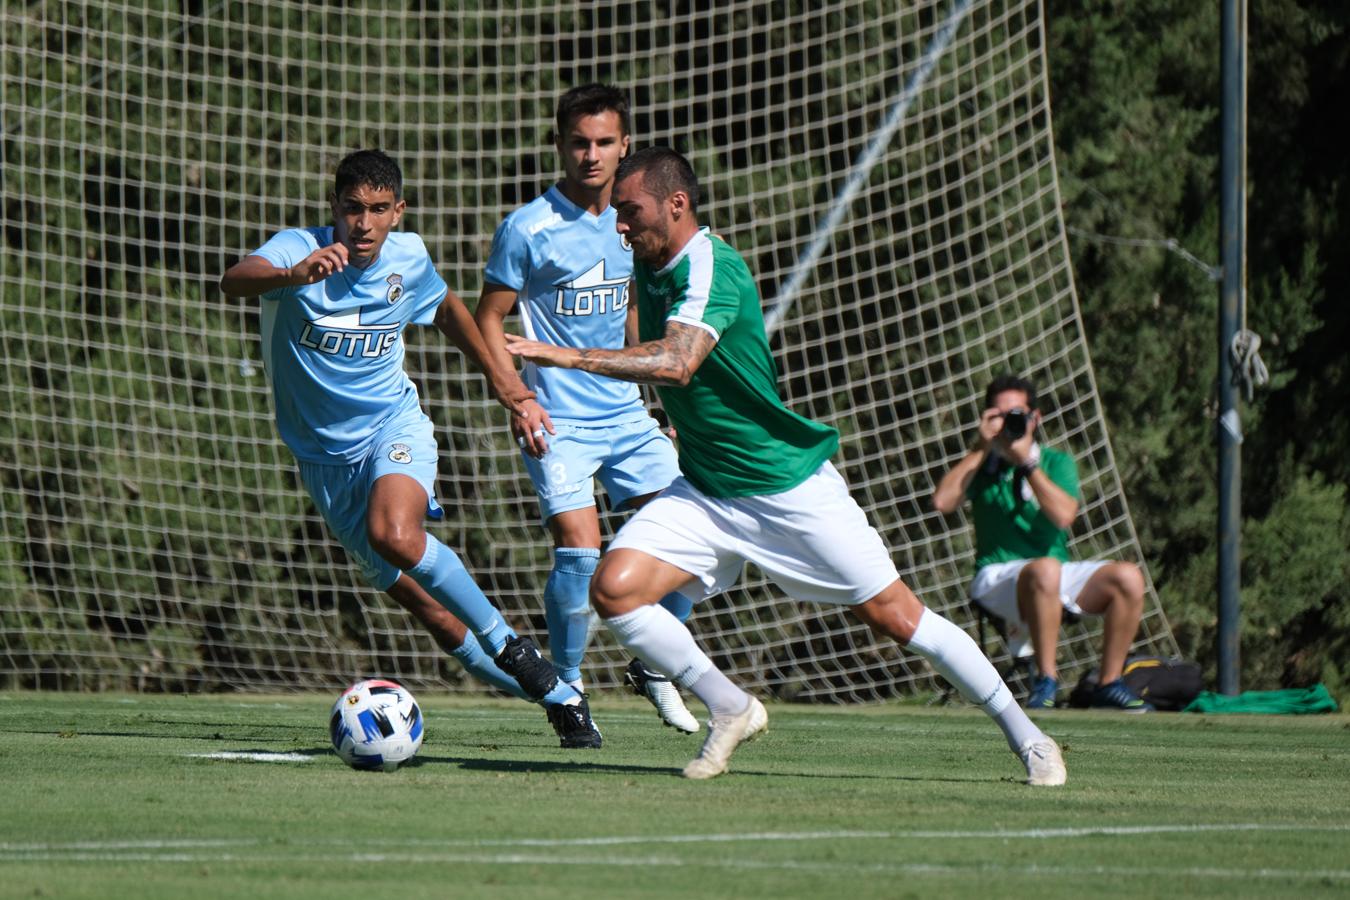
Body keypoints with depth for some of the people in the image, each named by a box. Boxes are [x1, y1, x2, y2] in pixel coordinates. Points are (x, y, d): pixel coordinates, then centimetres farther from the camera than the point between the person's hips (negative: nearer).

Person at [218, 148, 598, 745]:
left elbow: (446, 308, 21)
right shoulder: (299, 248, -15)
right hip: (326, 454, 0)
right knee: (429, 611, 0)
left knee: (392, 532, -35)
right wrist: (295, 274, -58)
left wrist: (497, 376, 23)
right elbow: (235, 281, -38)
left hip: (393, 426, 0)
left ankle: (507, 643, -19)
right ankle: (553, 692, 17)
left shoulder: (407, 257, -3)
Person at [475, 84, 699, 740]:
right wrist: (517, 399, -14)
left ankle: (655, 667, 16)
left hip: (627, 415, 5)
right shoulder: (528, 229, -8)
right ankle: (566, 688, 1)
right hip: (558, 423, -5)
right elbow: (489, 320, -3)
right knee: (579, 550, -17)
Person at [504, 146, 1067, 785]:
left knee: (893, 616, -2)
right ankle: (730, 710, 2)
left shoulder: (712, 269, -22)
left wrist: (568, 357, -41)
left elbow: (677, 363, -39)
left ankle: (1023, 733, 14)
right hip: (703, 492, 7)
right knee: (613, 588, -14)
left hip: (790, 486, -7)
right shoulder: (648, 268, 4)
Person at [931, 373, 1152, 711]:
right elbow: (943, 501, -10)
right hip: (999, 576, -3)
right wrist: (981, 447, -6)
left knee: (1128, 578, -21)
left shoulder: (1056, 461, 11)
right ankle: (1046, 679, -31)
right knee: (1045, 570, -39)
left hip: (1059, 573, 3)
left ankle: (1109, 683, -13)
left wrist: (1027, 462, -13)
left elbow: (1063, 515, -10)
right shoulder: (982, 464, 10)